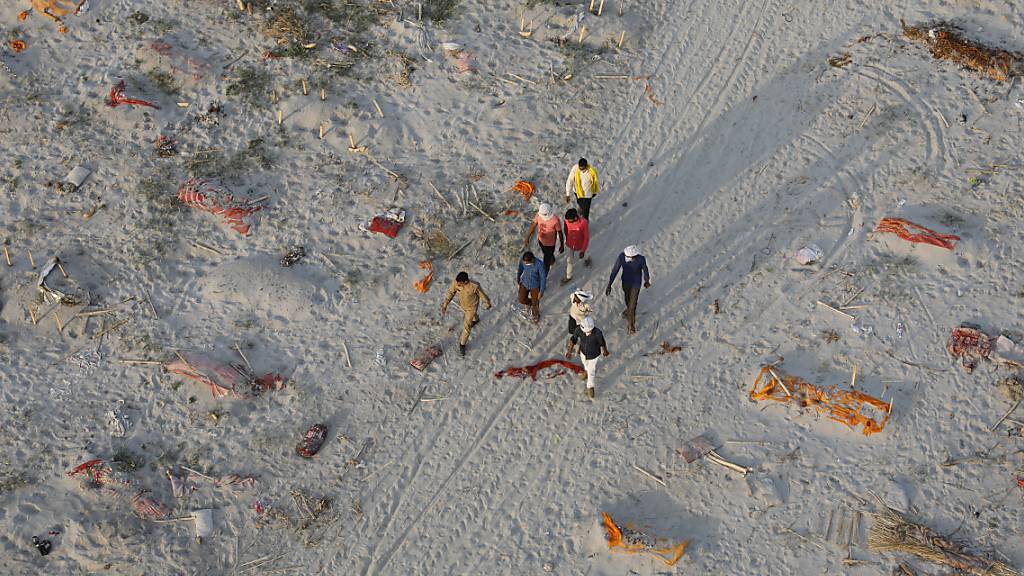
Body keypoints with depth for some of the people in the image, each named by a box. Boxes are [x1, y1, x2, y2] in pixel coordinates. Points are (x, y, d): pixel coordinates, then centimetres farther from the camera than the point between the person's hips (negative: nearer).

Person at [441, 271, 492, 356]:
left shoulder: (475, 286, -42)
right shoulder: (456, 282, -32)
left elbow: (482, 295, -22)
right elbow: (450, 292, -15)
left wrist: (488, 305, -3)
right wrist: (445, 305, -21)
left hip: (472, 307, -5)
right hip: (462, 304, 5)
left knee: (466, 326, 3)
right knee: (467, 315, 36)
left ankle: (462, 344, 26)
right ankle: (476, 319, 71)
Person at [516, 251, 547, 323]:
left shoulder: (539, 265, -36)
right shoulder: (523, 260, -24)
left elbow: (543, 278, -23)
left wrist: (541, 291, -18)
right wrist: (518, 278, 14)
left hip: (535, 286, -3)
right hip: (524, 283, 3)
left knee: (535, 303, 15)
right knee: (522, 300, 16)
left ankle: (536, 315, 47)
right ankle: (530, 303, 51)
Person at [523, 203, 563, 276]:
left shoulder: (555, 220, -34)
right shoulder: (539, 214, -21)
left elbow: (560, 233, -20)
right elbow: (533, 226, -10)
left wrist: (562, 246, -8)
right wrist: (527, 239, -13)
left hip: (550, 244, -5)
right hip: (541, 240, 5)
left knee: (546, 262, 8)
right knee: (546, 253, 35)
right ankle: (552, 260, 69)